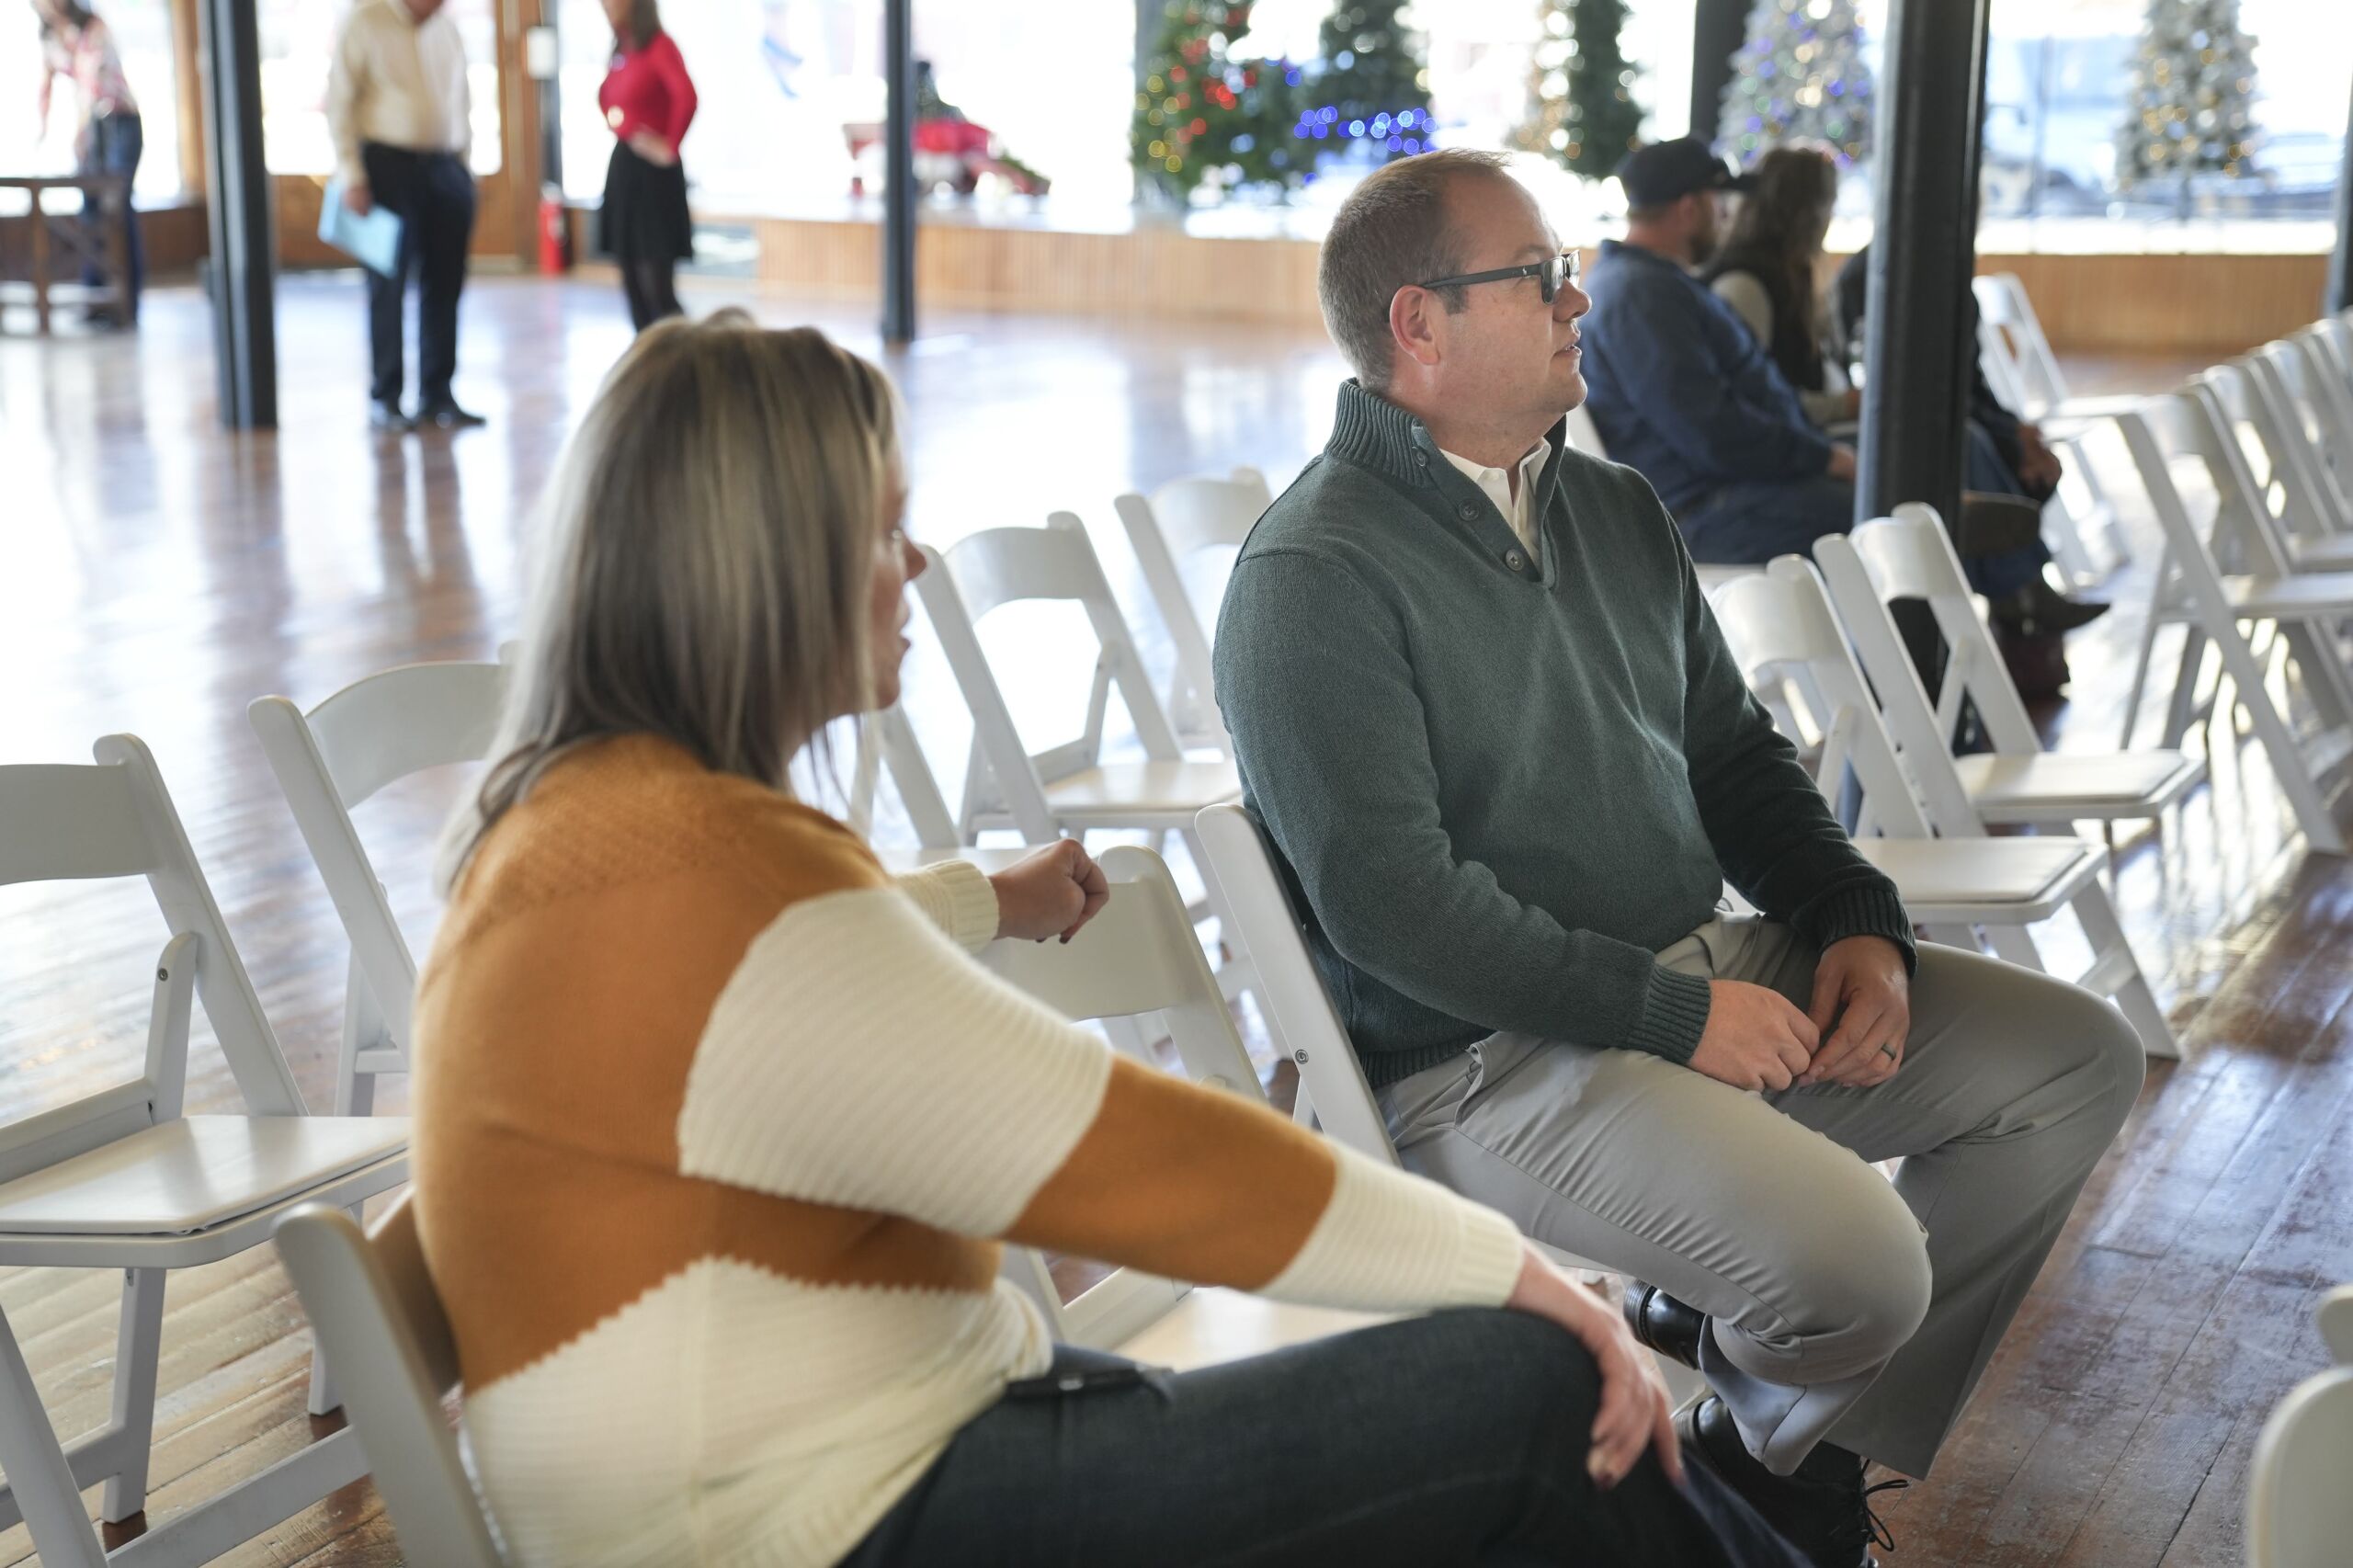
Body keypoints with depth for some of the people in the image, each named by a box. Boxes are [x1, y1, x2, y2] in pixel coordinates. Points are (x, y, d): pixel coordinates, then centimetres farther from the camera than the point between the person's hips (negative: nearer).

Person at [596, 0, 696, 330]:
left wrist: (670, 146, -22)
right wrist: (619, 128, 14)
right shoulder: (621, 51, 12)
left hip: (652, 173, -8)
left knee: (657, 285, -12)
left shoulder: (659, 46, -12)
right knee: (632, 279, 9)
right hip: (622, 167, 8)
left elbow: (686, 95, -27)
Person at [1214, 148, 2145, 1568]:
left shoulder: (1617, 510, 13)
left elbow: (1734, 751, 21)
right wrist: (1676, 1013, -21)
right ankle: (1763, 1436, 12)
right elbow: (1392, 901, -22)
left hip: (1708, 963, 9)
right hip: (1484, 1054, -9)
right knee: (1857, 1255, -29)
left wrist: (1859, 920, 3)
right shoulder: (1316, 578, -15)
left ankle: (1794, 1446, 10)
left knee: (2079, 1058, 7)